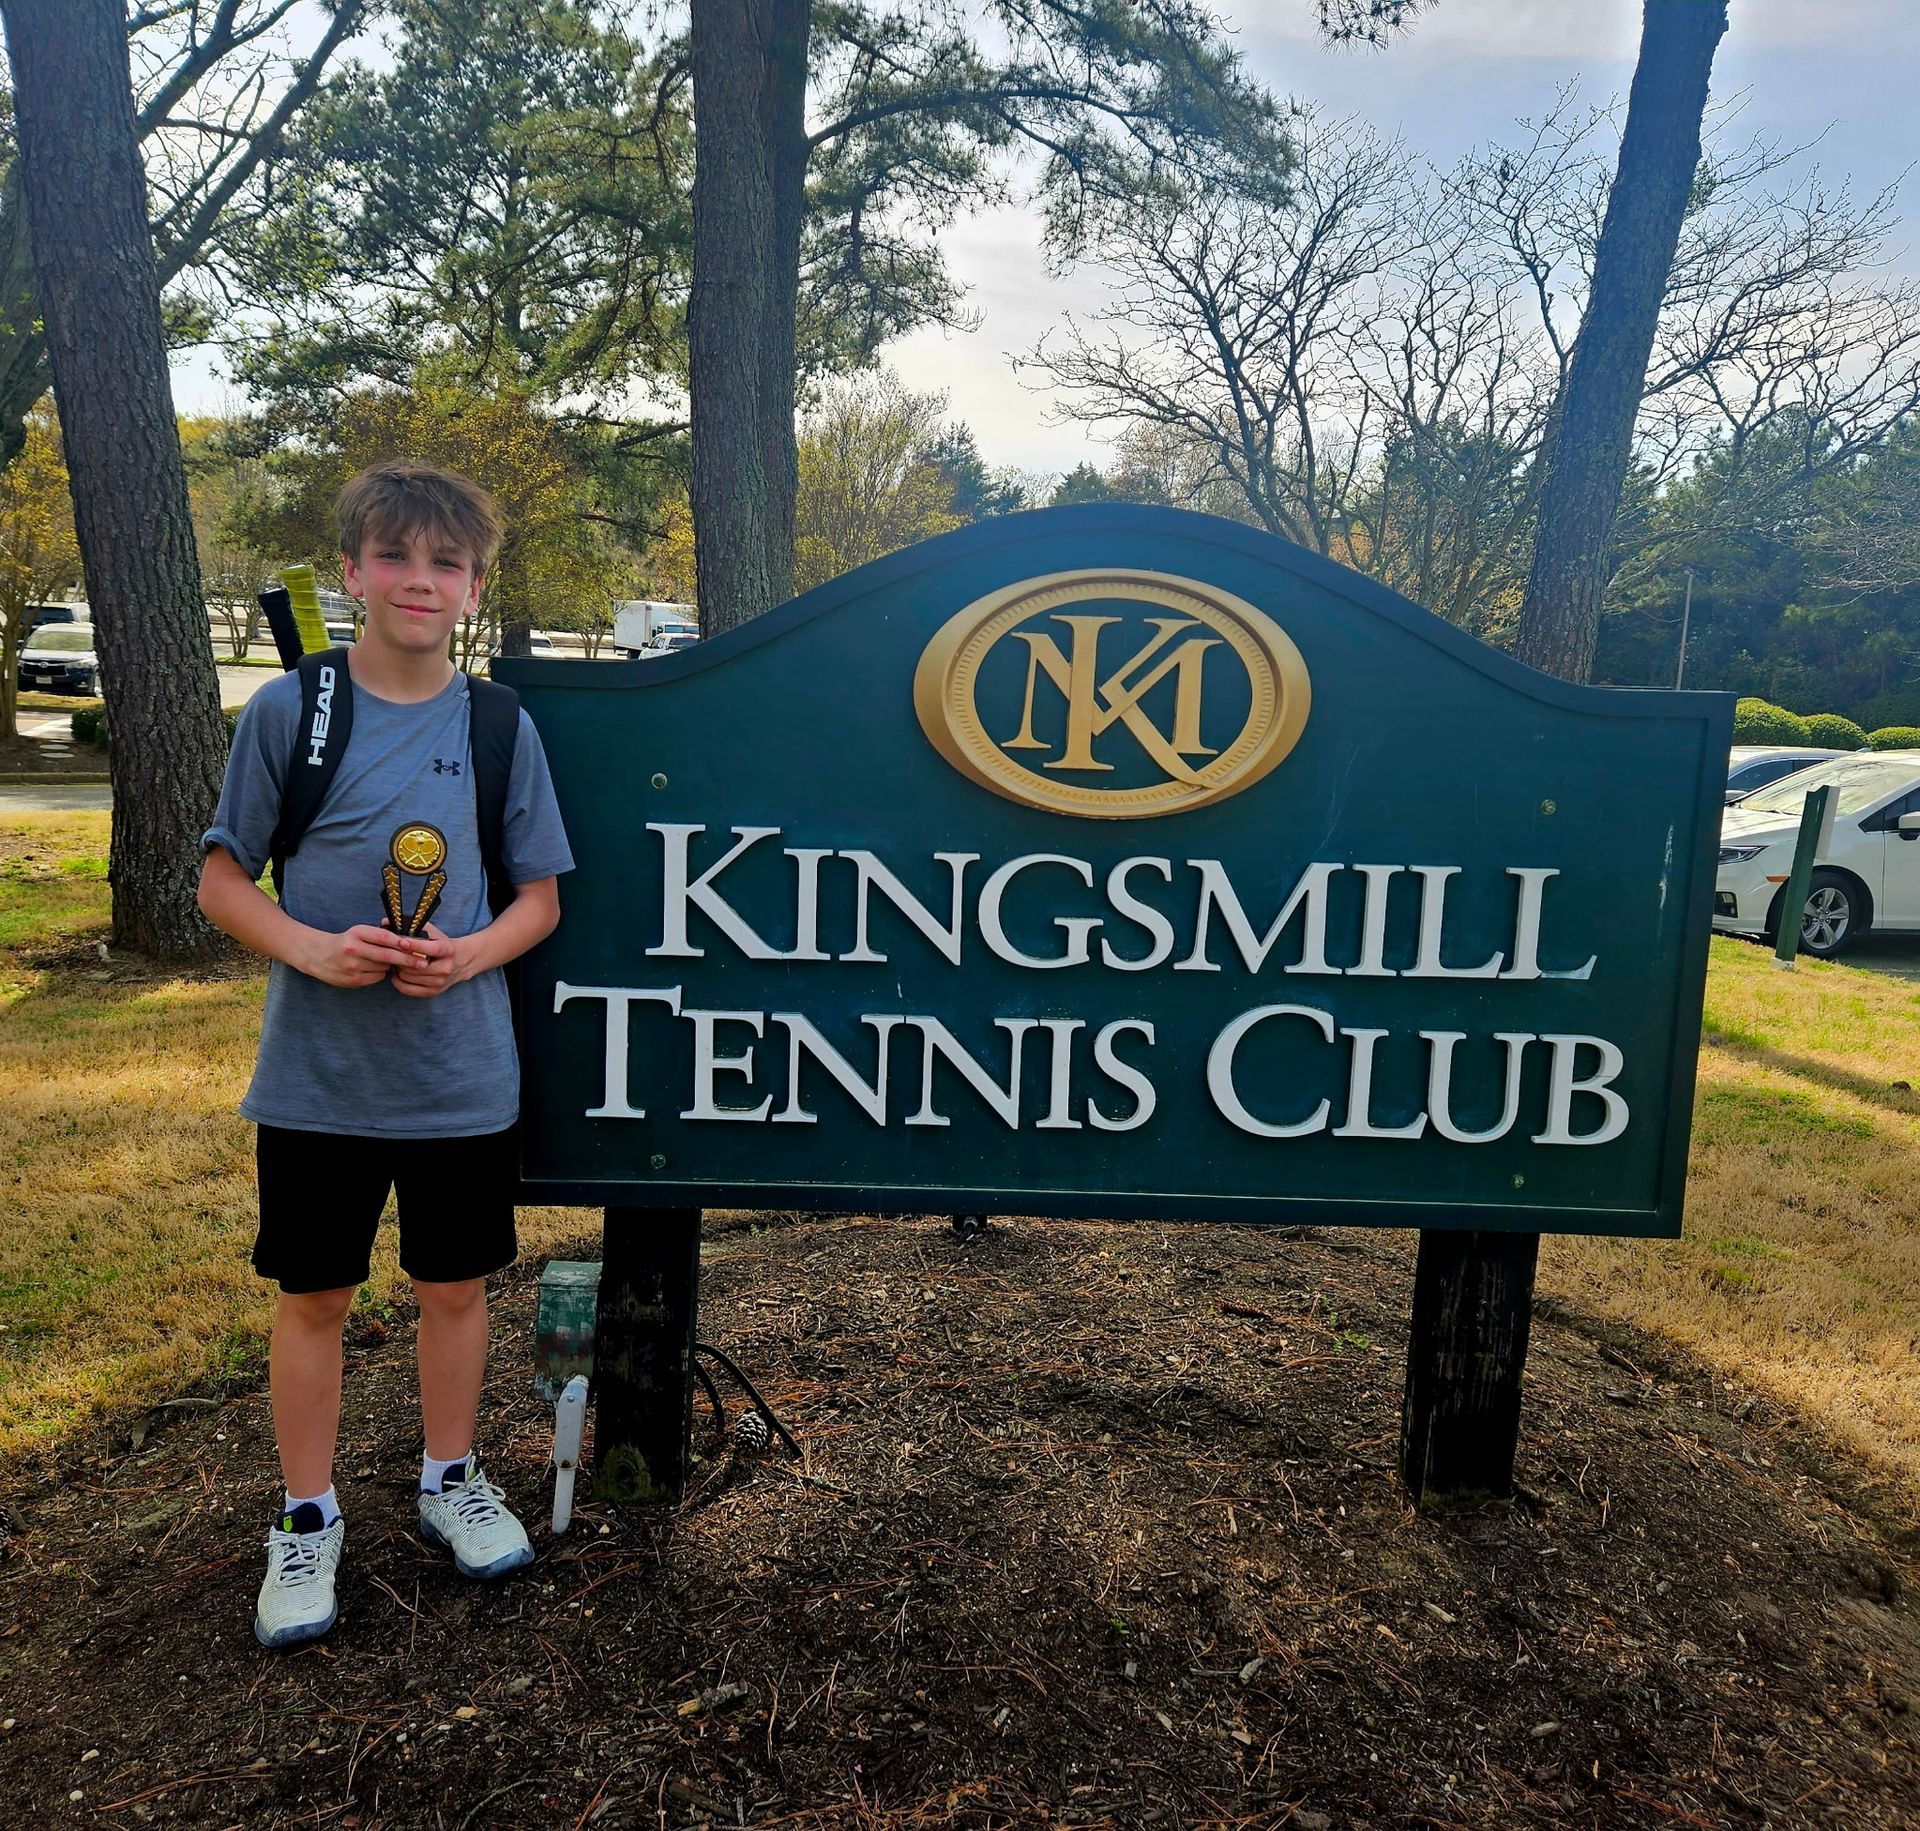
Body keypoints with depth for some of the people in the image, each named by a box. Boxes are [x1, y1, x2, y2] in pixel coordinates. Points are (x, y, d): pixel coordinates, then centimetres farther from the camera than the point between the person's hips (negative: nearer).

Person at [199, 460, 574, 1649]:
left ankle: (452, 1480, 37)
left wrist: (470, 954, -16)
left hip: (462, 1073, 1)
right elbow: (223, 881, 0)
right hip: (317, 1073, -1)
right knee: (315, 1294, 11)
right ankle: (309, 1520, 31)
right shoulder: (288, 710, -4)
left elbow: (540, 896, 4)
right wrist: (312, 948, -18)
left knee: (456, 1283, 14)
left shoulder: (500, 726, -1)